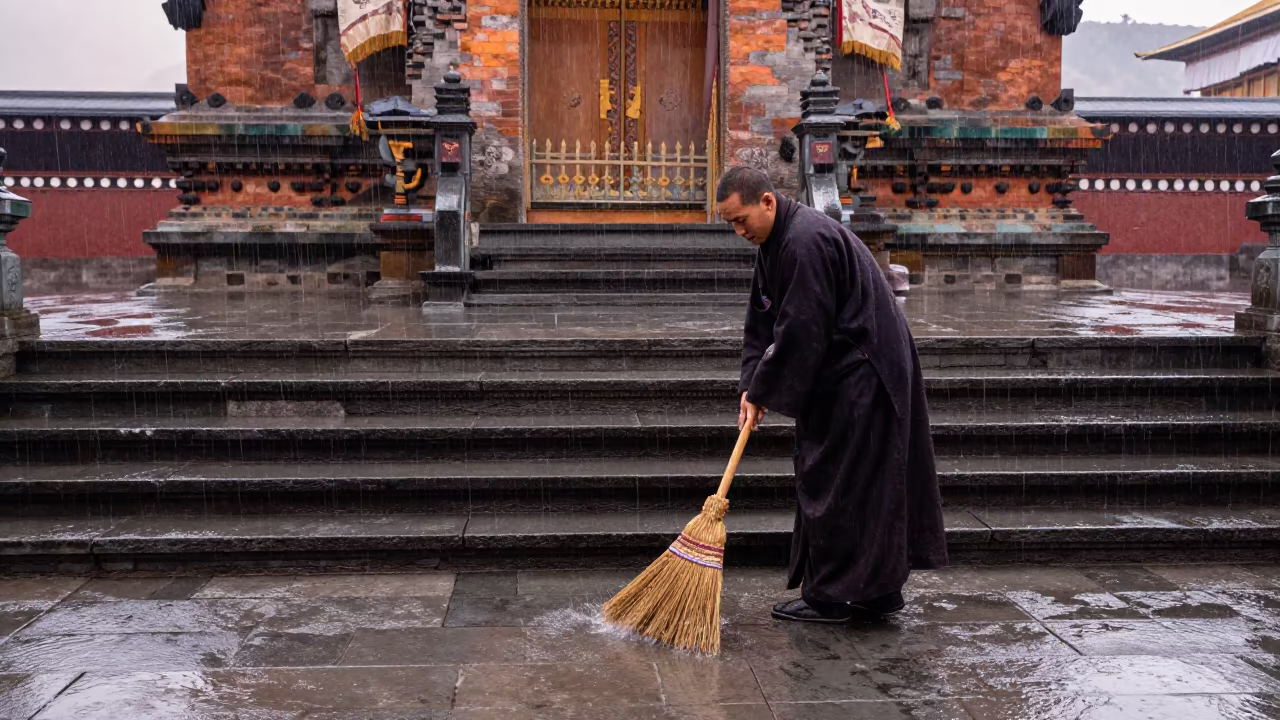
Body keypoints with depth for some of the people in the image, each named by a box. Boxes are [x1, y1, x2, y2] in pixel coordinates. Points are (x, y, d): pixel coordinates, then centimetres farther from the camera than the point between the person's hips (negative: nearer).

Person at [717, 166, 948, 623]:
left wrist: (763, 392, -14)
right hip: (844, 375, 11)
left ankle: (831, 598, 6)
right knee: (868, 485, 14)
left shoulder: (807, 242, -23)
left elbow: (799, 331, -24)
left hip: (860, 376, -10)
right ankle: (879, 592, 23)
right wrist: (751, 386, 1)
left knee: (835, 485, -4)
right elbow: (761, 322, 12)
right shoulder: (774, 242, 11)